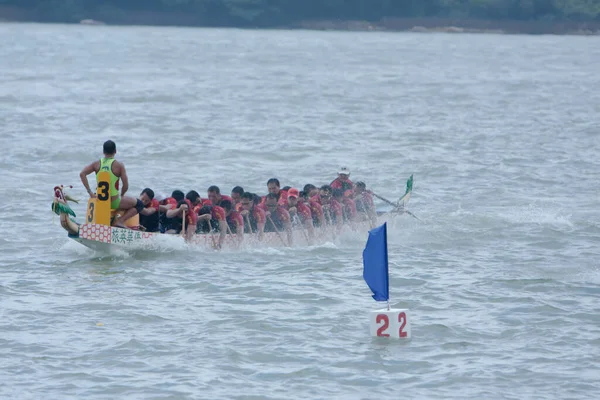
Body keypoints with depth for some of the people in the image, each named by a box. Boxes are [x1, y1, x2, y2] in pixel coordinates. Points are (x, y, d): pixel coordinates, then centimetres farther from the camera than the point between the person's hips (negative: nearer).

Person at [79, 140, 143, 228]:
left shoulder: (97, 164, 0)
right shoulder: (119, 165, -11)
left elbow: (82, 174, -10)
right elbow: (126, 186, -12)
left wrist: (90, 192, -7)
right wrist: (121, 195, 9)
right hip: (114, 202, -6)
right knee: (139, 204, 14)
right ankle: (120, 221, -1)